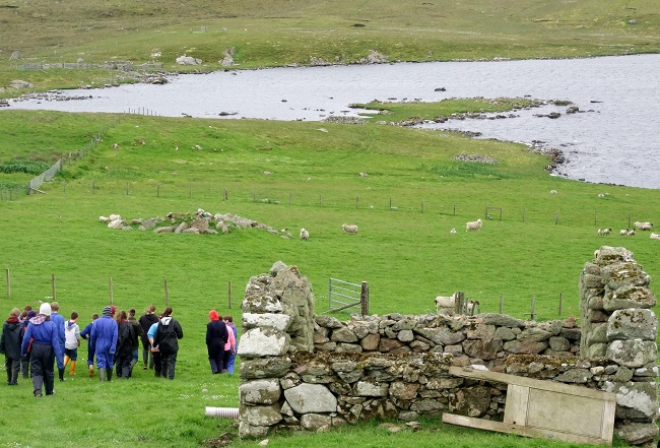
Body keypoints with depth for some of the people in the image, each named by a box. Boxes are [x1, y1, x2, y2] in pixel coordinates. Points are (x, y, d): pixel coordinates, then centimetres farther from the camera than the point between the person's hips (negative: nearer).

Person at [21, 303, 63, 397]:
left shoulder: (32, 323, -7)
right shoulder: (52, 325, -12)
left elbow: (26, 338, -9)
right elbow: (55, 342, -14)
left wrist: (23, 351, 5)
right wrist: (60, 360, -12)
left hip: (35, 349, 0)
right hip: (48, 350, 0)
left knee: (36, 371, 8)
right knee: (48, 371, 18)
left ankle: (37, 389, -17)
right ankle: (49, 391, 34)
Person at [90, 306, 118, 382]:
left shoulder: (97, 322, -5)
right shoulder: (113, 322, -6)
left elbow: (93, 335, -1)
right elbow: (115, 336, -11)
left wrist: (92, 344, 15)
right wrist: (113, 348, -10)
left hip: (100, 346, -1)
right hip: (109, 346, 1)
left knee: (101, 362, -3)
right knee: (109, 362, 16)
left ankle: (102, 378, -21)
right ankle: (109, 378, 30)